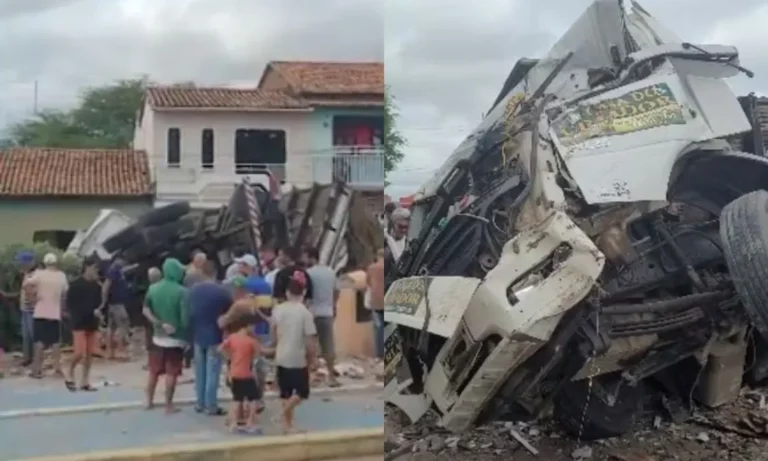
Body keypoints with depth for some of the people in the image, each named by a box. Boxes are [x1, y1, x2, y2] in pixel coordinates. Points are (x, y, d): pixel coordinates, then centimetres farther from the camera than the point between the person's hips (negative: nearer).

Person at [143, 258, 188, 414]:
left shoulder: (153, 288, 1)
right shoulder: (181, 291, -16)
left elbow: (146, 310, 0)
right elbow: (185, 316, -18)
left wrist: (159, 324, -3)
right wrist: (187, 333, -4)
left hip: (158, 336, 5)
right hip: (176, 338, -5)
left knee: (154, 371, 16)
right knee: (171, 373, 1)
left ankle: (149, 401, 25)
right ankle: (169, 405, 6)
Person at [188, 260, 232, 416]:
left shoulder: (193, 290, 1)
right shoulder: (222, 291, -14)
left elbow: (189, 313, 9)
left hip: (198, 336, 5)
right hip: (215, 337, -5)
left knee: (200, 372, 14)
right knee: (212, 373, 0)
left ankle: (200, 403, 19)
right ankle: (211, 406, 2)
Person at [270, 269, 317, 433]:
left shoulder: (278, 309, -2)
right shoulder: (305, 313, -16)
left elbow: (273, 336, 7)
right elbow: (310, 342, -14)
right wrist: (311, 360, 0)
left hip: (281, 357, 5)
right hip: (298, 359, -5)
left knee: (286, 391, 15)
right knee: (302, 391, 10)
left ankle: (287, 423, 18)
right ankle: (286, 412, -12)